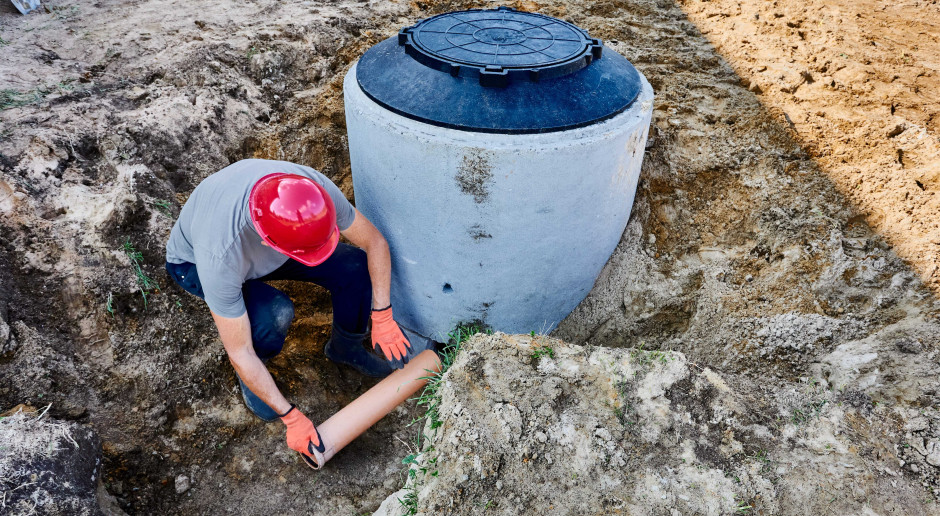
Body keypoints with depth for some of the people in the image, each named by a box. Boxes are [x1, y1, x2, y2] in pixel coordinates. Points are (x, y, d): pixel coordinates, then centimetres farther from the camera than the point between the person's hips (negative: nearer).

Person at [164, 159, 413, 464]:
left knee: (356, 268, -20)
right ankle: (249, 377, 1)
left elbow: (374, 241, -18)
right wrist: (292, 418, -25)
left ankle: (345, 349, 9)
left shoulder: (315, 188, -36)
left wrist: (383, 317, -22)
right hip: (194, 263, -3)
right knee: (274, 313, -34)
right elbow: (239, 353, -31)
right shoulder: (219, 257, -43)